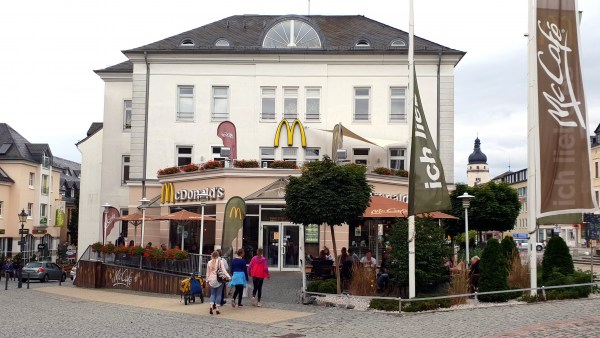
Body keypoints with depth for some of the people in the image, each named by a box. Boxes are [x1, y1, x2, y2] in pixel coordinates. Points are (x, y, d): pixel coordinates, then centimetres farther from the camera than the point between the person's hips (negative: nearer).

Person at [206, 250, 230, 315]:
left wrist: (207, 280, 17)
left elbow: (207, 272, 9)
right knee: (218, 294, 5)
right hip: (219, 280, -3)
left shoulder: (209, 262, 3)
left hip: (212, 280, 3)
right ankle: (217, 308, 4)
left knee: (212, 294, 12)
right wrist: (228, 276, -13)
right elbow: (223, 270, -12)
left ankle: (211, 306, -7)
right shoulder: (220, 261, -6)